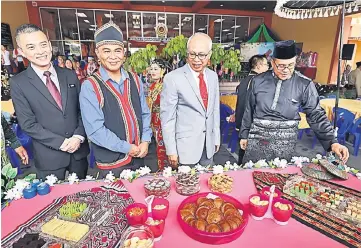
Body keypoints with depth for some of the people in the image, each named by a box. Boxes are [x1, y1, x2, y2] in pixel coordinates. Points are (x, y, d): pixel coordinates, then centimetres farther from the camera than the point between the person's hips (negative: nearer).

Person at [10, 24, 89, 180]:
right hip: (49, 156, -2)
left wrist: (79, 136, -11)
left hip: (79, 149, 3)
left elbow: (82, 109, 3)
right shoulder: (18, 83, -6)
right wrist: (62, 142, -15)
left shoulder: (70, 75, 2)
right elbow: (27, 124, -8)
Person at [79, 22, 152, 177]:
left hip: (139, 157, 5)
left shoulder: (134, 80, 2)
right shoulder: (90, 86, -13)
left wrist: (145, 141, -5)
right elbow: (95, 130, -17)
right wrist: (127, 148, -14)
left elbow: (145, 114, 7)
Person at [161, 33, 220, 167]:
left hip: (209, 145, 5)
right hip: (185, 146, -5)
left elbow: (215, 109, 12)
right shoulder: (173, 78, -14)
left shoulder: (213, 76, 4)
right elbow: (167, 117, -12)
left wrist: (216, 138, 12)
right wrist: (171, 150, -11)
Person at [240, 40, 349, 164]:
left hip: (286, 141, 0)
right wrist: (244, 135, 11)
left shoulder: (304, 84, -4)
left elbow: (316, 115, 0)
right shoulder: (258, 81, -1)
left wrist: (332, 142, -11)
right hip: (257, 137, 1)